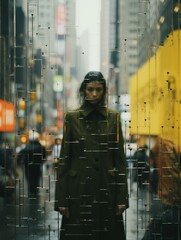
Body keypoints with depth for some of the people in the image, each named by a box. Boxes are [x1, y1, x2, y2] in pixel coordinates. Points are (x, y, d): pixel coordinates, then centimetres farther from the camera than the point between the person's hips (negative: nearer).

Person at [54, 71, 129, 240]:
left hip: (106, 188, 1)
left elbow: (120, 158, 3)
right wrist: (61, 199, -5)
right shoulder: (72, 117, 1)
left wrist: (122, 197, -3)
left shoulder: (113, 117, 5)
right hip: (79, 188, -1)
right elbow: (64, 158, 0)